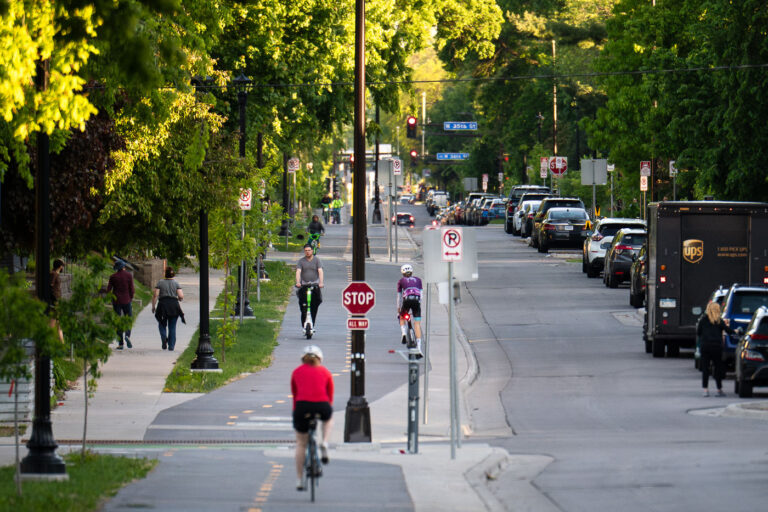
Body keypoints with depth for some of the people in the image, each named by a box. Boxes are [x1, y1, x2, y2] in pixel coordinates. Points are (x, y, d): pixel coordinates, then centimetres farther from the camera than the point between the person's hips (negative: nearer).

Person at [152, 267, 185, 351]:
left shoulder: (160, 282, 0)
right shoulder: (176, 284, 2)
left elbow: (155, 295, -6)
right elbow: (181, 296, -6)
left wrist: (153, 306, 1)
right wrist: (179, 299, 16)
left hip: (163, 305, -1)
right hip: (174, 306, 1)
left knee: (162, 325, 14)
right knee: (172, 327, 8)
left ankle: (164, 337, -13)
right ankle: (171, 346, 5)